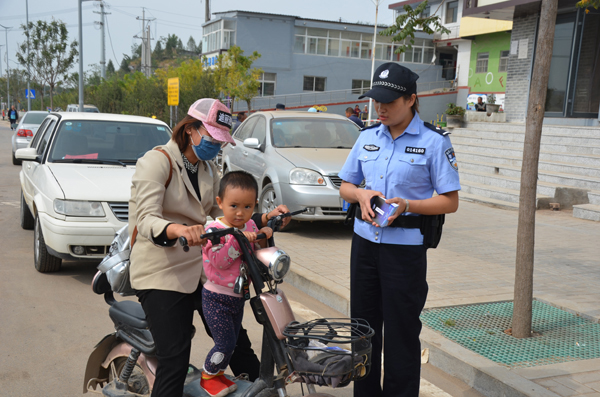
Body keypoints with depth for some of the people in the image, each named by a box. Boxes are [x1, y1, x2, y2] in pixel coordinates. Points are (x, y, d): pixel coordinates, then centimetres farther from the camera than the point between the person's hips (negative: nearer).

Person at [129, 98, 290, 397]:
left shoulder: (209, 169, 14)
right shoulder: (157, 161, -11)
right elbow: (146, 220, -24)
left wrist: (264, 219, -5)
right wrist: (178, 230, -46)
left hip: (200, 269, 7)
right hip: (162, 274, -7)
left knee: (236, 340, 11)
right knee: (175, 361, -11)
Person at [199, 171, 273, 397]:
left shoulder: (250, 226, 3)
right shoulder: (215, 230, -18)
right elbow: (219, 261, -28)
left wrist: (263, 238, -12)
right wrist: (238, 239, -36)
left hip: (238, 296, 7)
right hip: (216, 298, -7)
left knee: (233, 340, 16)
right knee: (225, 342, -6)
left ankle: (218, 373, 36)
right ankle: (208, 376, 17)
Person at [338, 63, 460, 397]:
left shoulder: (434, 141, -7)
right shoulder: (367, 137, 8)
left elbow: (450, 202, -7)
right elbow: (346, 186, 16)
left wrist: (406, 205, -22)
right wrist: (361, 195, -7)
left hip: (406, 247, -5)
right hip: (365, 242, 5)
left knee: (401, 331, 2)